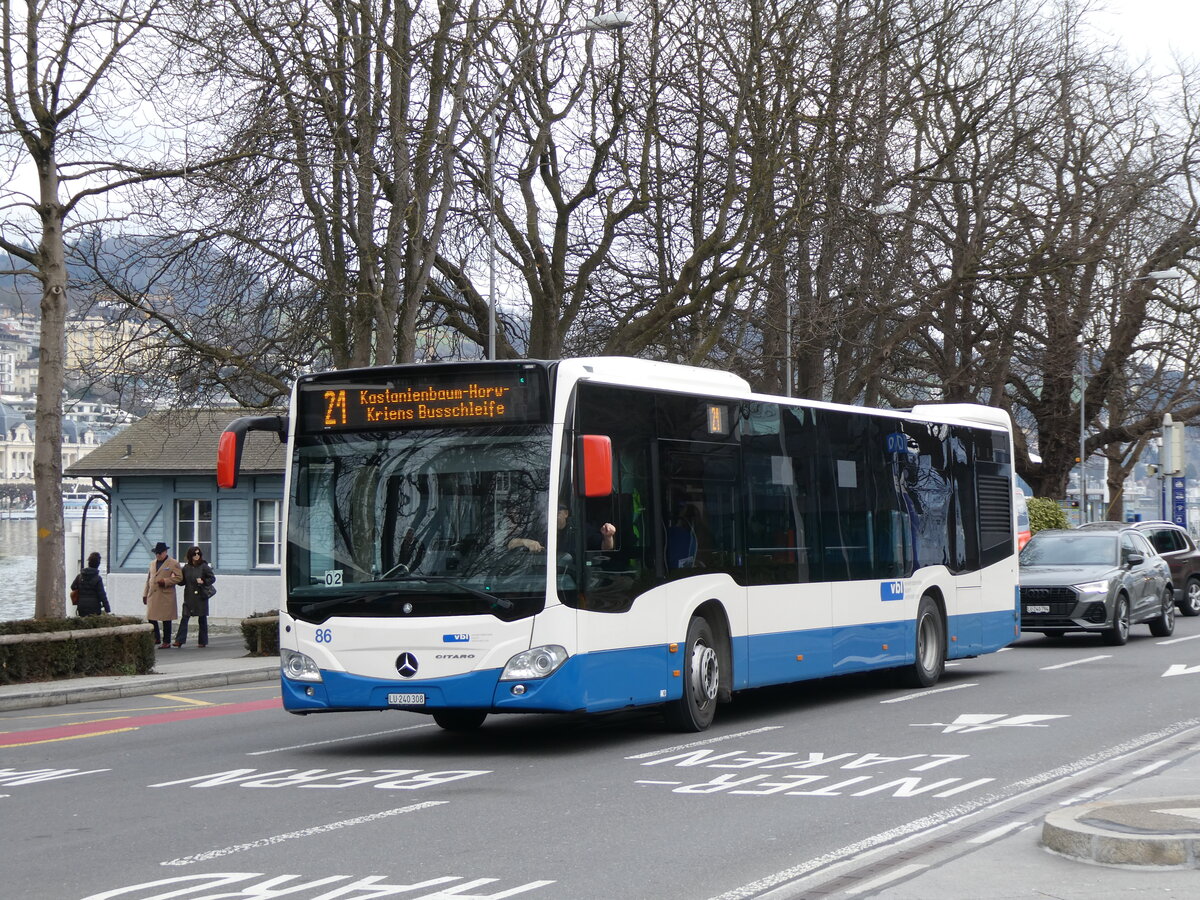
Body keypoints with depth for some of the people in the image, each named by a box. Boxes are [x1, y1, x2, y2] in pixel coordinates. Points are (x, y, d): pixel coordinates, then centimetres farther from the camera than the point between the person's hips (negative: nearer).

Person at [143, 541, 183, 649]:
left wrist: (166, 581, -16)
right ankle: (156, 638, 18)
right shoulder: (152, 564, 19)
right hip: (152, 596, 6)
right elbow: (148, 579, 22)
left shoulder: (173, 563, -1)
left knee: (166, 620, -1)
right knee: (151, 618, 2)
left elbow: (179, 577, -6)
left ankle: (166, 642, 6)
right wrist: (145, 594, 16)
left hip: (166, 596, -6)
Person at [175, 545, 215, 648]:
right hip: (189, 597, 3)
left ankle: (203, 641, 14)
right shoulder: (186, 568, 7)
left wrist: (203, 582, -17)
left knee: (202, 619, 5)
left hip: (201, 597, -3)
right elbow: (182, 581, 13)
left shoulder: (204, 566, -4)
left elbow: (212, 578, -1)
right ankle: (180, 640, -8)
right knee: (184, 617, -6)